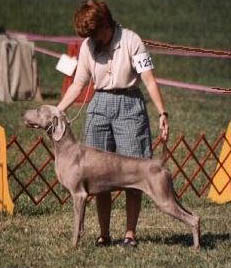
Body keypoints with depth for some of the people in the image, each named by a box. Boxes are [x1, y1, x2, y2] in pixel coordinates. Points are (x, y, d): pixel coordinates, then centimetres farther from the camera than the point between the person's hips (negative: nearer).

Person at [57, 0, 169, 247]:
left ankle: (130, 233, 2)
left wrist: (162, 113, -20)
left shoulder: (130, 40, -8)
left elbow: (149, 79, -11)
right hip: (99, 106, 4)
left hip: (130, 105, -4)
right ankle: (104, 234, 8)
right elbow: (77, 86, 11)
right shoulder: (87, 46, 6)